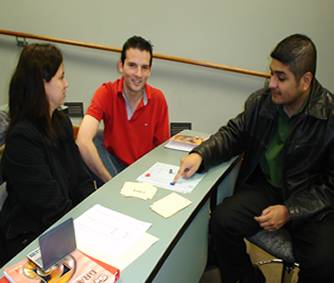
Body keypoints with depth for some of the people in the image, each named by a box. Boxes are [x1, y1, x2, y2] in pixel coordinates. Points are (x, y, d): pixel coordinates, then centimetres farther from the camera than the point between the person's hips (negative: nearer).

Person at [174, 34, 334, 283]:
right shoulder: (260, 101, -3)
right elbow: (233, 135, 6)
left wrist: (290, 211, -19)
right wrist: (200, 155, -13)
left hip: (312, 200, -2)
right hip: (265, 186, 3)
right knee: (221, 220, -20)